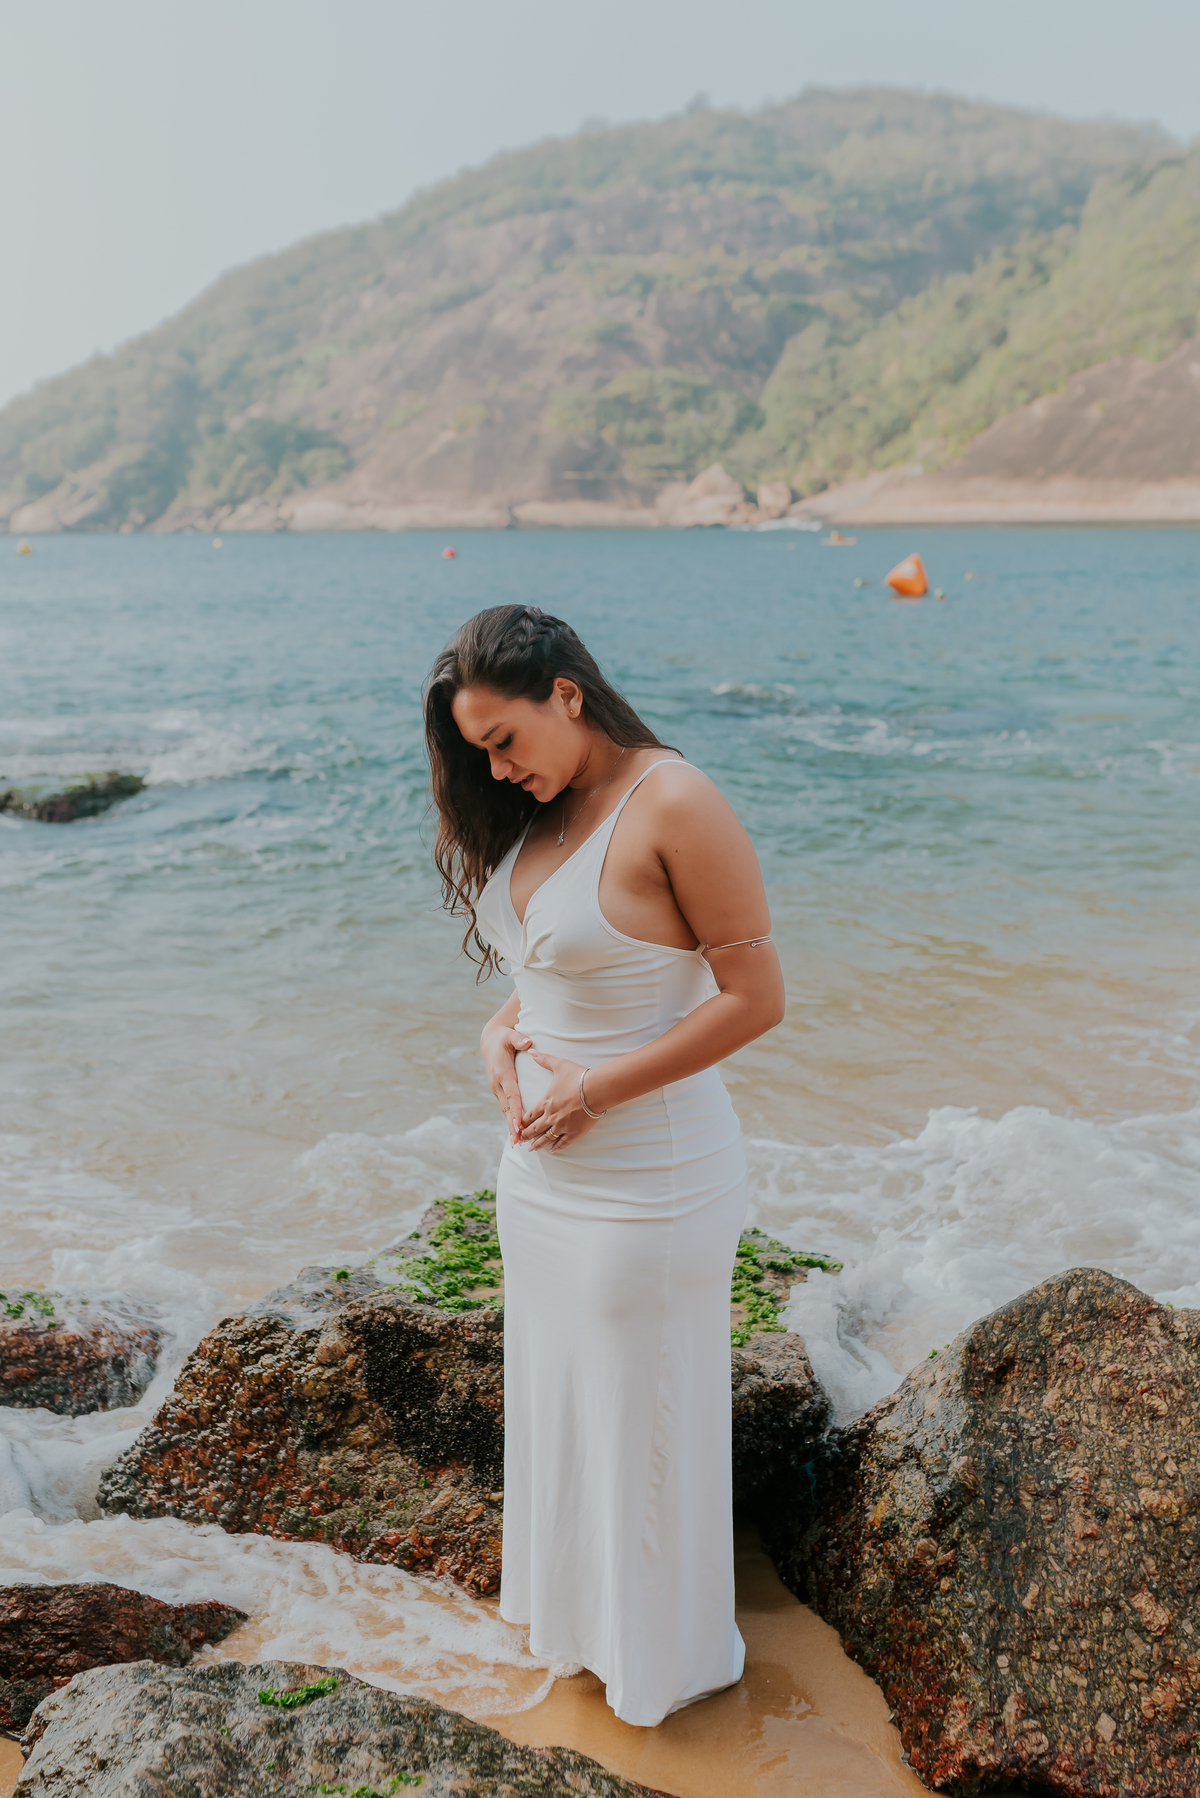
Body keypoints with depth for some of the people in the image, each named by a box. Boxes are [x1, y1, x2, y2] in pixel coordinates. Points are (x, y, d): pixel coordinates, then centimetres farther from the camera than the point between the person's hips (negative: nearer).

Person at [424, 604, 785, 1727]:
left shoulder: (672, 804, -19)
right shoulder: (538, 816, 5)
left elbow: (755, 996, -19)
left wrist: (600, 1090, -19)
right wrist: (501, 1035, -4)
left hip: (646, 1183, -7)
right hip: (542, 1173, 8)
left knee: (645, 1417, 11)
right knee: (557, 1399, 22)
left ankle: (662, 1657, 35)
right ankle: (572, 1612, 46)